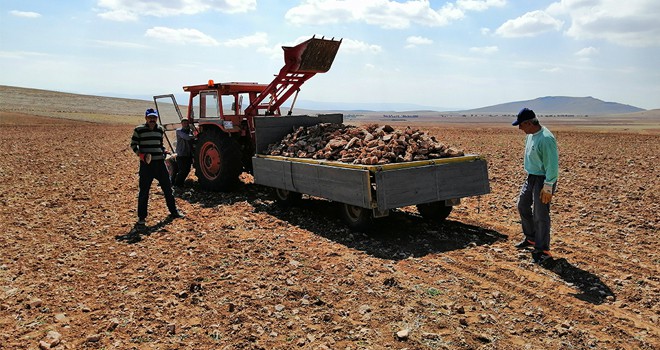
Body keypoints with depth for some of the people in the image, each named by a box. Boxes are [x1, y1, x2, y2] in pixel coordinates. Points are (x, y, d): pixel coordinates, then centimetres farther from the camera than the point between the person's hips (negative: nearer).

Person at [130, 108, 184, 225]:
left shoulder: (160, 130, 9)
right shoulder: (139, 130, -4)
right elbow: (133, 145, -1)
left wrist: (163, 152, 6)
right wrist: (141, 155, -15)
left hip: (159, 163, 4)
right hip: (146, 164, -4)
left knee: (167, 187, 10)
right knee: (144, 190, 0)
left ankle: (173, 211, 25)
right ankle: (142, 216, 11)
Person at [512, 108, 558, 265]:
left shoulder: (546, 139, -26)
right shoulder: (530, 134, 5)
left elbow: (552, 165, -25)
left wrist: (548, 187, -24)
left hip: (543, 180, -10)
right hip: (531, 177, 10)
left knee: (540, 216, -5)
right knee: (523, 206, 20)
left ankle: (543, 251, 6)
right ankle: (531, 238, 38)